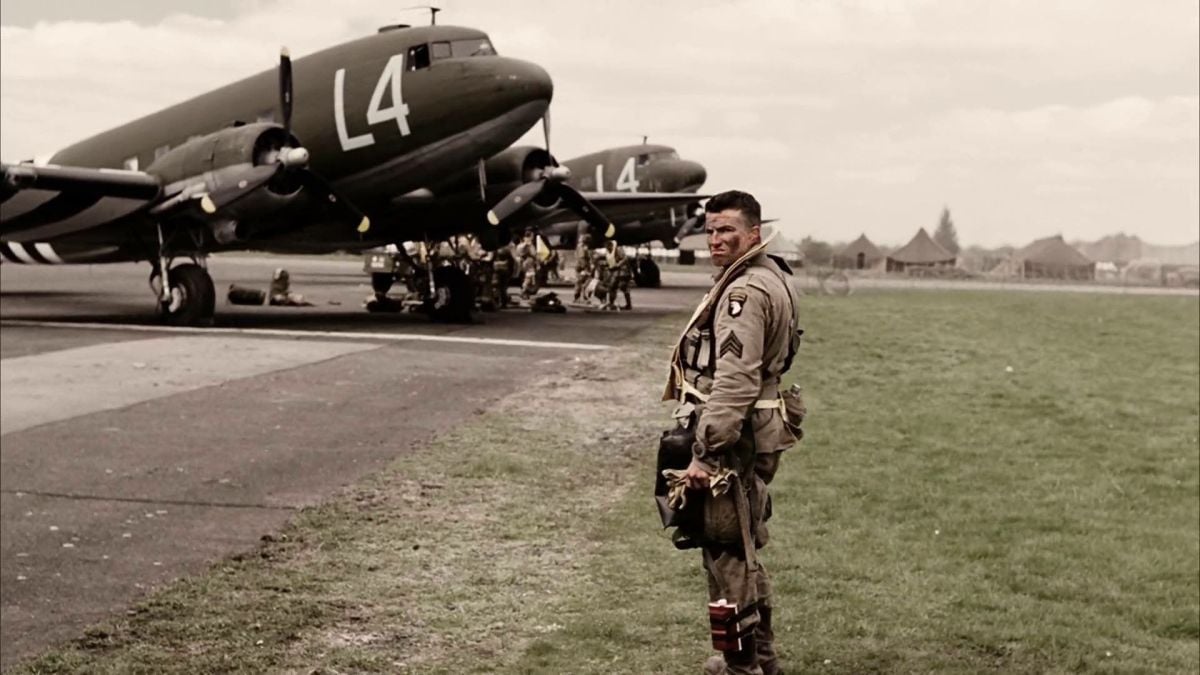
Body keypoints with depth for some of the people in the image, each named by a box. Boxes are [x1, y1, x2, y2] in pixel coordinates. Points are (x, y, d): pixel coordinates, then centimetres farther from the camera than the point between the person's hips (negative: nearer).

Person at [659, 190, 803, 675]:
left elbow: (735, 381, -26)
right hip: (758, 436, 11)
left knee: (726, 554, -3)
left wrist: (704, 453, -26)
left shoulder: (746, 291, -18)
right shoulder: (772, 279, 15)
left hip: (733, 440, -11)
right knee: (744, 551, 20)